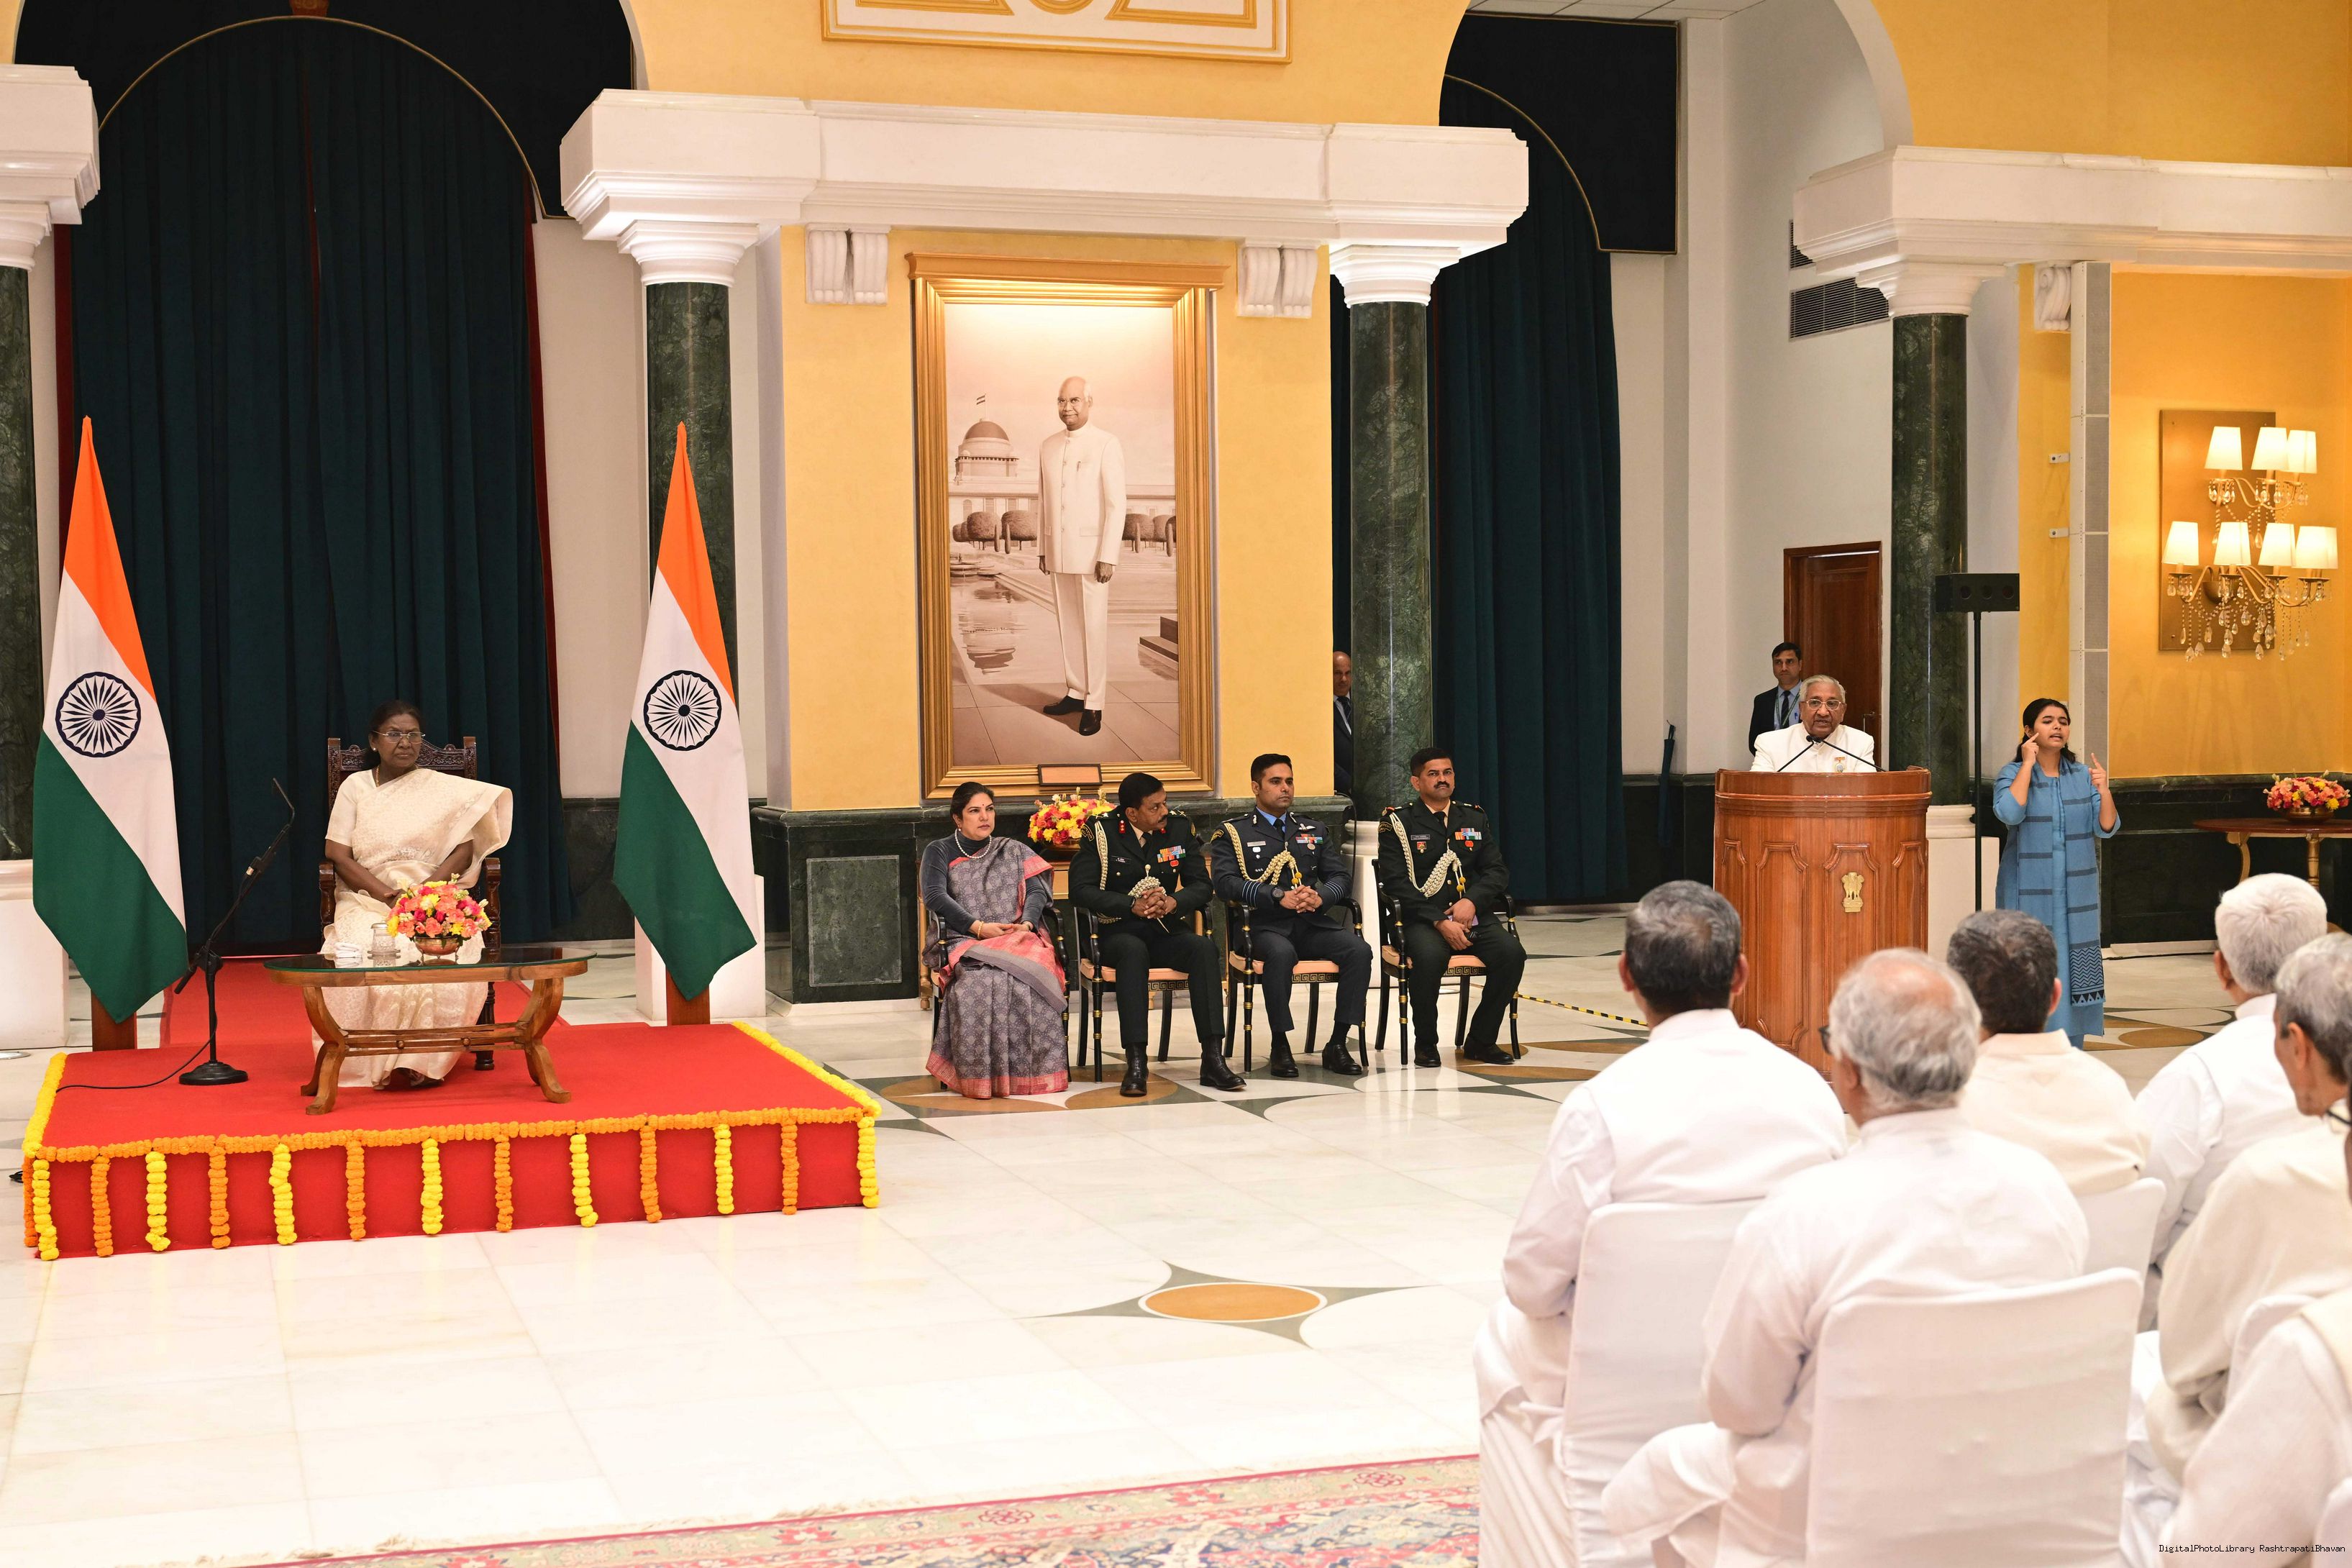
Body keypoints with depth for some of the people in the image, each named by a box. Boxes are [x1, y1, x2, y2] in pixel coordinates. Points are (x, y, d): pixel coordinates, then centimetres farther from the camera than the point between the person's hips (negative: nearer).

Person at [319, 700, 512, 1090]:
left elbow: (464, 851, 4)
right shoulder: (355, 787, 12)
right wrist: (386, 894, -13)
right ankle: (369, 1064, -25)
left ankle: (424, 1063, -26)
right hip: (368, 899, 0)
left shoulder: (443, 789, 12)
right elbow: (338, 856, 2)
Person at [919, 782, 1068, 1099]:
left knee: (1028, 978, -35)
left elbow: (1037, 891, 9)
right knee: (983, 979, -38)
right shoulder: (939, 852, 14)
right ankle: (979, 1073, -35)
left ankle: (1029, 1072, -29)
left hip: (1017, 940, 2)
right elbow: (934, 895, -2)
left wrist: (1027, 923, -14)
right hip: (962, 942, -2)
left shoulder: (1013, 851, 22)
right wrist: (979, 927, -16)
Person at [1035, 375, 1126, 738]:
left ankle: (1094, 704, 1)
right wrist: (1042, 548, 13)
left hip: (1091, 550, -5)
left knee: (1094, 628, -3)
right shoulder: (1048, 446, 11)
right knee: (1067, 625, 9)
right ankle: (1075, 692, 17)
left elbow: (1117, 504, -9)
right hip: (1058, 552, 5)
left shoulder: (1106, 444, -6)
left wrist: (1108, 556, -14)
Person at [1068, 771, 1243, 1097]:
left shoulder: (1179, 829, 6)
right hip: (1119, 932, -3)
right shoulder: (1102, 834, -3)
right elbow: (1080, 889, -11)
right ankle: (1136, 1062, -39)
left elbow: (1201, 886, 4)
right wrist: (1132, 906, -22)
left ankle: (1213, 1058, -30)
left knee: (1205, 948, -28)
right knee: (1133, 951, -38)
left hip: (1167, 931, 3)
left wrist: (1172, 902, -19)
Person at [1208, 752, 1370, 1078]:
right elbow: (1224, 881, -6)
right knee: (1281, 953, -39)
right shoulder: (1233, 834, 10)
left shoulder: (1315, 832, 24)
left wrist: (1321, 897, -10)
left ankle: (1337, 1044, -19)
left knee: (1359, 950, -25)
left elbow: (1339, 876, 15)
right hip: (1263, 925, -4)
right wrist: (1279, 897, -18)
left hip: (1312, 921, 4)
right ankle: (1280, 1046, -25)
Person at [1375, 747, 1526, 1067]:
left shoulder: (1475, 819, 17)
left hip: (1473, 916, 4)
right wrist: (1440, 922, -17)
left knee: (1512, 954, -24)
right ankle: (1425, 1044, -15)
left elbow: (1497, 871, 10)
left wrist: (1472, 902, -12)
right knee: (1429, 957, -36)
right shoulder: (1398, 822, 3)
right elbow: (1396, 882, -7)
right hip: (1421, 919, -4)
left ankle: (1481, 1041, -9)